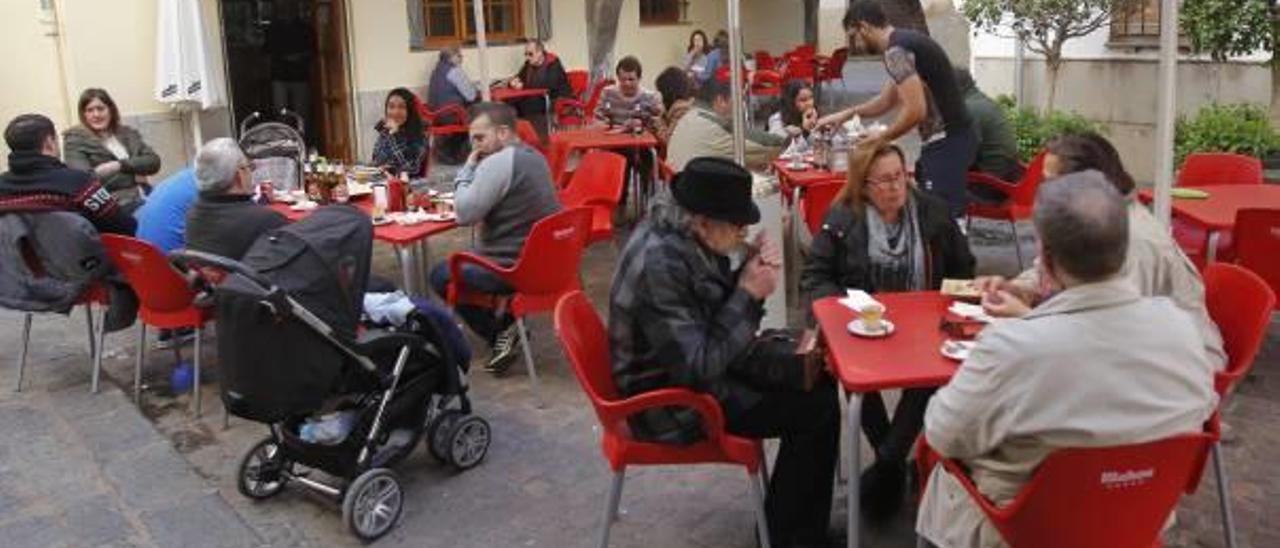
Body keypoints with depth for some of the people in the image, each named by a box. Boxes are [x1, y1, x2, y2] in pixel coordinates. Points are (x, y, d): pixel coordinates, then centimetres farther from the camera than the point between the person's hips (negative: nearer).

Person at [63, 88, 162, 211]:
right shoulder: (75, 139, 7)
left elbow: (154, 162, 8)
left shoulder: (127, 133, 20)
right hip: (115, 204, -5)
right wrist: (135, 170, -5)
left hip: (143, 196, 5)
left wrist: (120, 165, -7)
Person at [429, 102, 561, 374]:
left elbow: (464, 214, -21)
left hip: (514, 268, -9)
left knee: (441, 275, 13)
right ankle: (503, 322, 20)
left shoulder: (497, 162, -20)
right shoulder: (534, 157, 11)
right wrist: (474, 170, 4)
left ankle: (499, 331, 8)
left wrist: (466, 170, -9)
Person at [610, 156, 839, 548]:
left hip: (700, 358, 9)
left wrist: (752, 274, -12)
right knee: (816, 409, -8)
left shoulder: (687, 235, -4)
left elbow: (719, 313, 7)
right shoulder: (660, 263, -31)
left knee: (817, 374, 10)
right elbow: (699, 368, -29)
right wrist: (749, 295, -24)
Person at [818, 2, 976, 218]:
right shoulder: (906, 41, 16)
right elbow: (887, 100, 27)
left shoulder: (896, 51, -16)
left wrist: (883, 137, -8)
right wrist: (846, 114, 25)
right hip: (951, 138, 10)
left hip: (946, 143, -10)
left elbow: (916, 110, -23)